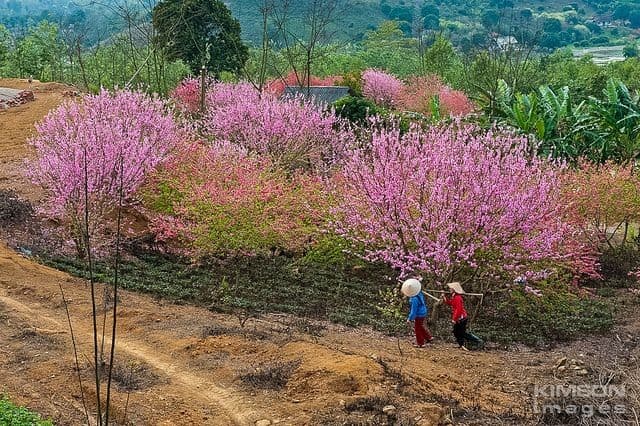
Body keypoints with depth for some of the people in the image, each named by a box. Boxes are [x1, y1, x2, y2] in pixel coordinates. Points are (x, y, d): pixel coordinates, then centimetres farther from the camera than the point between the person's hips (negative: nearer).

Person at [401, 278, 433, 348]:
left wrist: (410, 319, -16)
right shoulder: (419, 293, -9)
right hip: (423, 312, 9)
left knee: (418, 329, 9)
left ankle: (420, 343, 22)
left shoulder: (414, 299, -32)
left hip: (419, 315, -9)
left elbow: (413, 310, -25)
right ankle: (428, 337, 42)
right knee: (422, 326, 28)